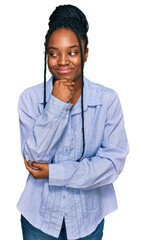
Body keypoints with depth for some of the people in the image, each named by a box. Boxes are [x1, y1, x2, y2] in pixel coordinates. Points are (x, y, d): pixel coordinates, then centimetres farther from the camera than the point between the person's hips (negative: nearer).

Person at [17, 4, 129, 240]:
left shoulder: (107, 100, -12)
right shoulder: (30, 99, -10)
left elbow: (114, 160, -16)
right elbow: (34, 157, -16)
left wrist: (55, 172, -19)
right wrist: (56, 105, -24)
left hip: (87, 215, 0)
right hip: (41, 213, 0)